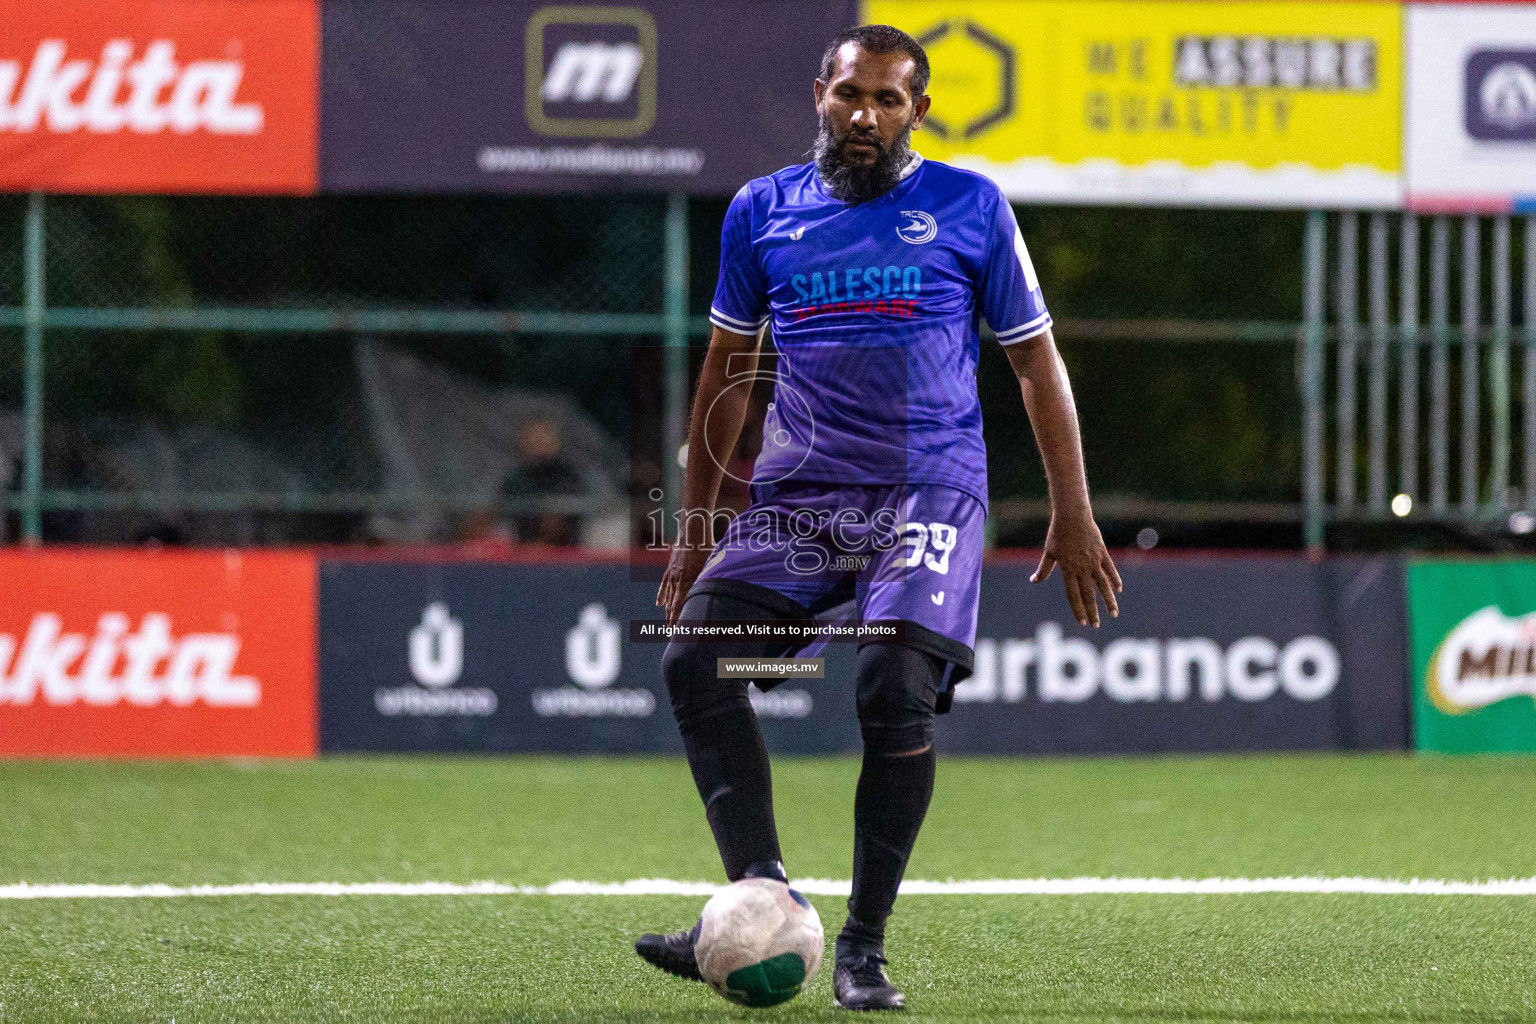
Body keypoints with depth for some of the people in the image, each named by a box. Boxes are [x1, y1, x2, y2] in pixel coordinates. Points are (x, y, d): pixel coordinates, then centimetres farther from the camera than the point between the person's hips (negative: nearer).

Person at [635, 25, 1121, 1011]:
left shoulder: (971, 207, 6)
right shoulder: (763, 212, 12)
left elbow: (1037, 361, 11)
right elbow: (728, 370, 21)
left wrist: (1073, 514, 5)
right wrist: (695, 527, 20)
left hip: (930, 490, -3)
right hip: (797, 494, 3)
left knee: (897, 688, -22)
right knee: (695, 658, -18)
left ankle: (865, 945, -10)